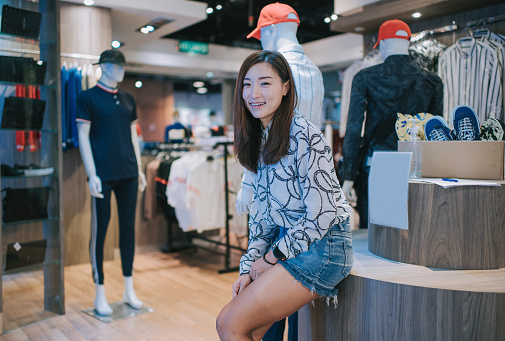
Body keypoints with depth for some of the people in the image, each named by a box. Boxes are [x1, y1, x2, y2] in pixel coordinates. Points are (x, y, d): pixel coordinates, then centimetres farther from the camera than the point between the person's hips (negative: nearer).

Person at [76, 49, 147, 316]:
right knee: (100, 229, 1)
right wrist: (92, 175, -12)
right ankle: (100, 295, 13)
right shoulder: (88, 97, -1)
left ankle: (129, 290, 20)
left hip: (128, 174, 5)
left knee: (128, 227, 9)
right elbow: (83, 137, -5)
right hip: (103, 175, -5)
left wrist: (139, 169, 12)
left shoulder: (127, 99, 15)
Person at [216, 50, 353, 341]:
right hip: (287, 242, 8)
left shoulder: (303, 135, -16)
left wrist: (272, 257, -8)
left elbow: (322, 213, -18)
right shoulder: (259, 138, 10)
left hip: (321, 247, -7)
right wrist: (250, 267, 5)